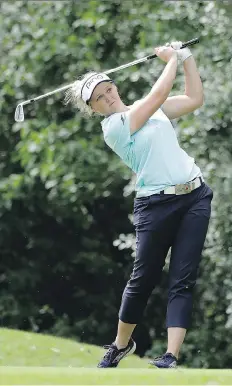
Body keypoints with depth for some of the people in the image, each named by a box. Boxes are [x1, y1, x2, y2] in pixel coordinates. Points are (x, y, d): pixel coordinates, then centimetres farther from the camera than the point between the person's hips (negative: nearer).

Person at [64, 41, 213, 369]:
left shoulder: (149, 109, 14)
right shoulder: (113, 127, -8)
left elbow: (195, 99, 15)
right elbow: (159, 94, -12)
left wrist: (187, 57, 8)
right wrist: (172, 59, 1)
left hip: (195, 197, 5)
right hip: (157, 204, -5)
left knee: (183, 281, -5)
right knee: (143, 280, 3)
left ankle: (171, 357, -9)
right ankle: (121, 345, 26)